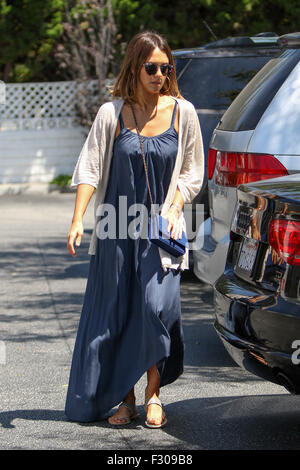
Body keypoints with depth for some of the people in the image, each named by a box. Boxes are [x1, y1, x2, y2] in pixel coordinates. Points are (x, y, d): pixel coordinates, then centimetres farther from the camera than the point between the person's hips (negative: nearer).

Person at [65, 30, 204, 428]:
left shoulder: (182, 112, 1)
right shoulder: (112, 113, -1)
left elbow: (192, 172, 8)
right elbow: (90, 167, -1)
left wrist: (172, 210, -7)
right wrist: (77, 220, -11)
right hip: (117, 229, 1)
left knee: (157, 307, -13)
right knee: (114, 314, 2)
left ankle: (154, 393, 4)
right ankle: (124, 398, 15)